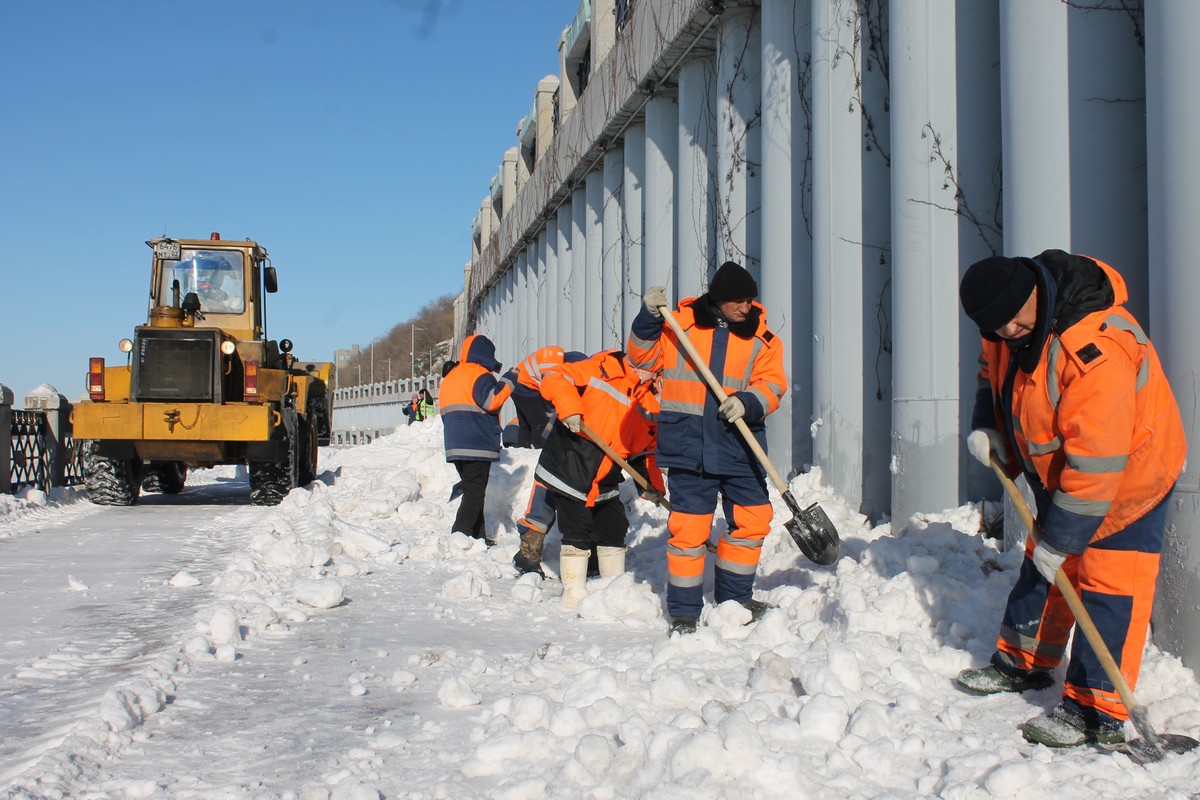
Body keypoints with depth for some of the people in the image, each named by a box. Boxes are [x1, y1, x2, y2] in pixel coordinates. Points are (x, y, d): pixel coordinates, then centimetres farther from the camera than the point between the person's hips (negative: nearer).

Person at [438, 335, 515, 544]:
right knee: (475, 493, -9)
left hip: (455, 446, 9)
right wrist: (507, 383, -9)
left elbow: (443, 408, 22)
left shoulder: (450, 377, 19)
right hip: (477, 445, -9)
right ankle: (460, 535, -17)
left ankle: (477, 536, 16)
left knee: (472, 491, 15)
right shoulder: (480, 375, -8)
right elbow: (491, 401, -21)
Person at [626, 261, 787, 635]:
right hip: (689, 445, -3)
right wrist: (649, 319, -10)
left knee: (753, 520, 7)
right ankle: (684, 610, 11)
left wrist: (748, 402, -19)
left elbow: (772, 385, 1)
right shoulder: (681, 324, 4)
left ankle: (734, 595, 28)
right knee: (687, 529, -1)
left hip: (739, 445, 3)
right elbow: (642, 357, 6)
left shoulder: (762, 337, 7)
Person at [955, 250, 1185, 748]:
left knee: (1107, 582, -9)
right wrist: (987, 427, -5)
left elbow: (1097, 459, -36)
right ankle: (1024, 662, 35)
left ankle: (1097, 711, -4)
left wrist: (1062, 537, -29)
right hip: (1058, 472, 8)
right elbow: (994, 374, 13)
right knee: (1041, 567, 18)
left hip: (1127, 473, -8)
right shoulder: (1005, 328, -11)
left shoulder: (1096, 349, -38)